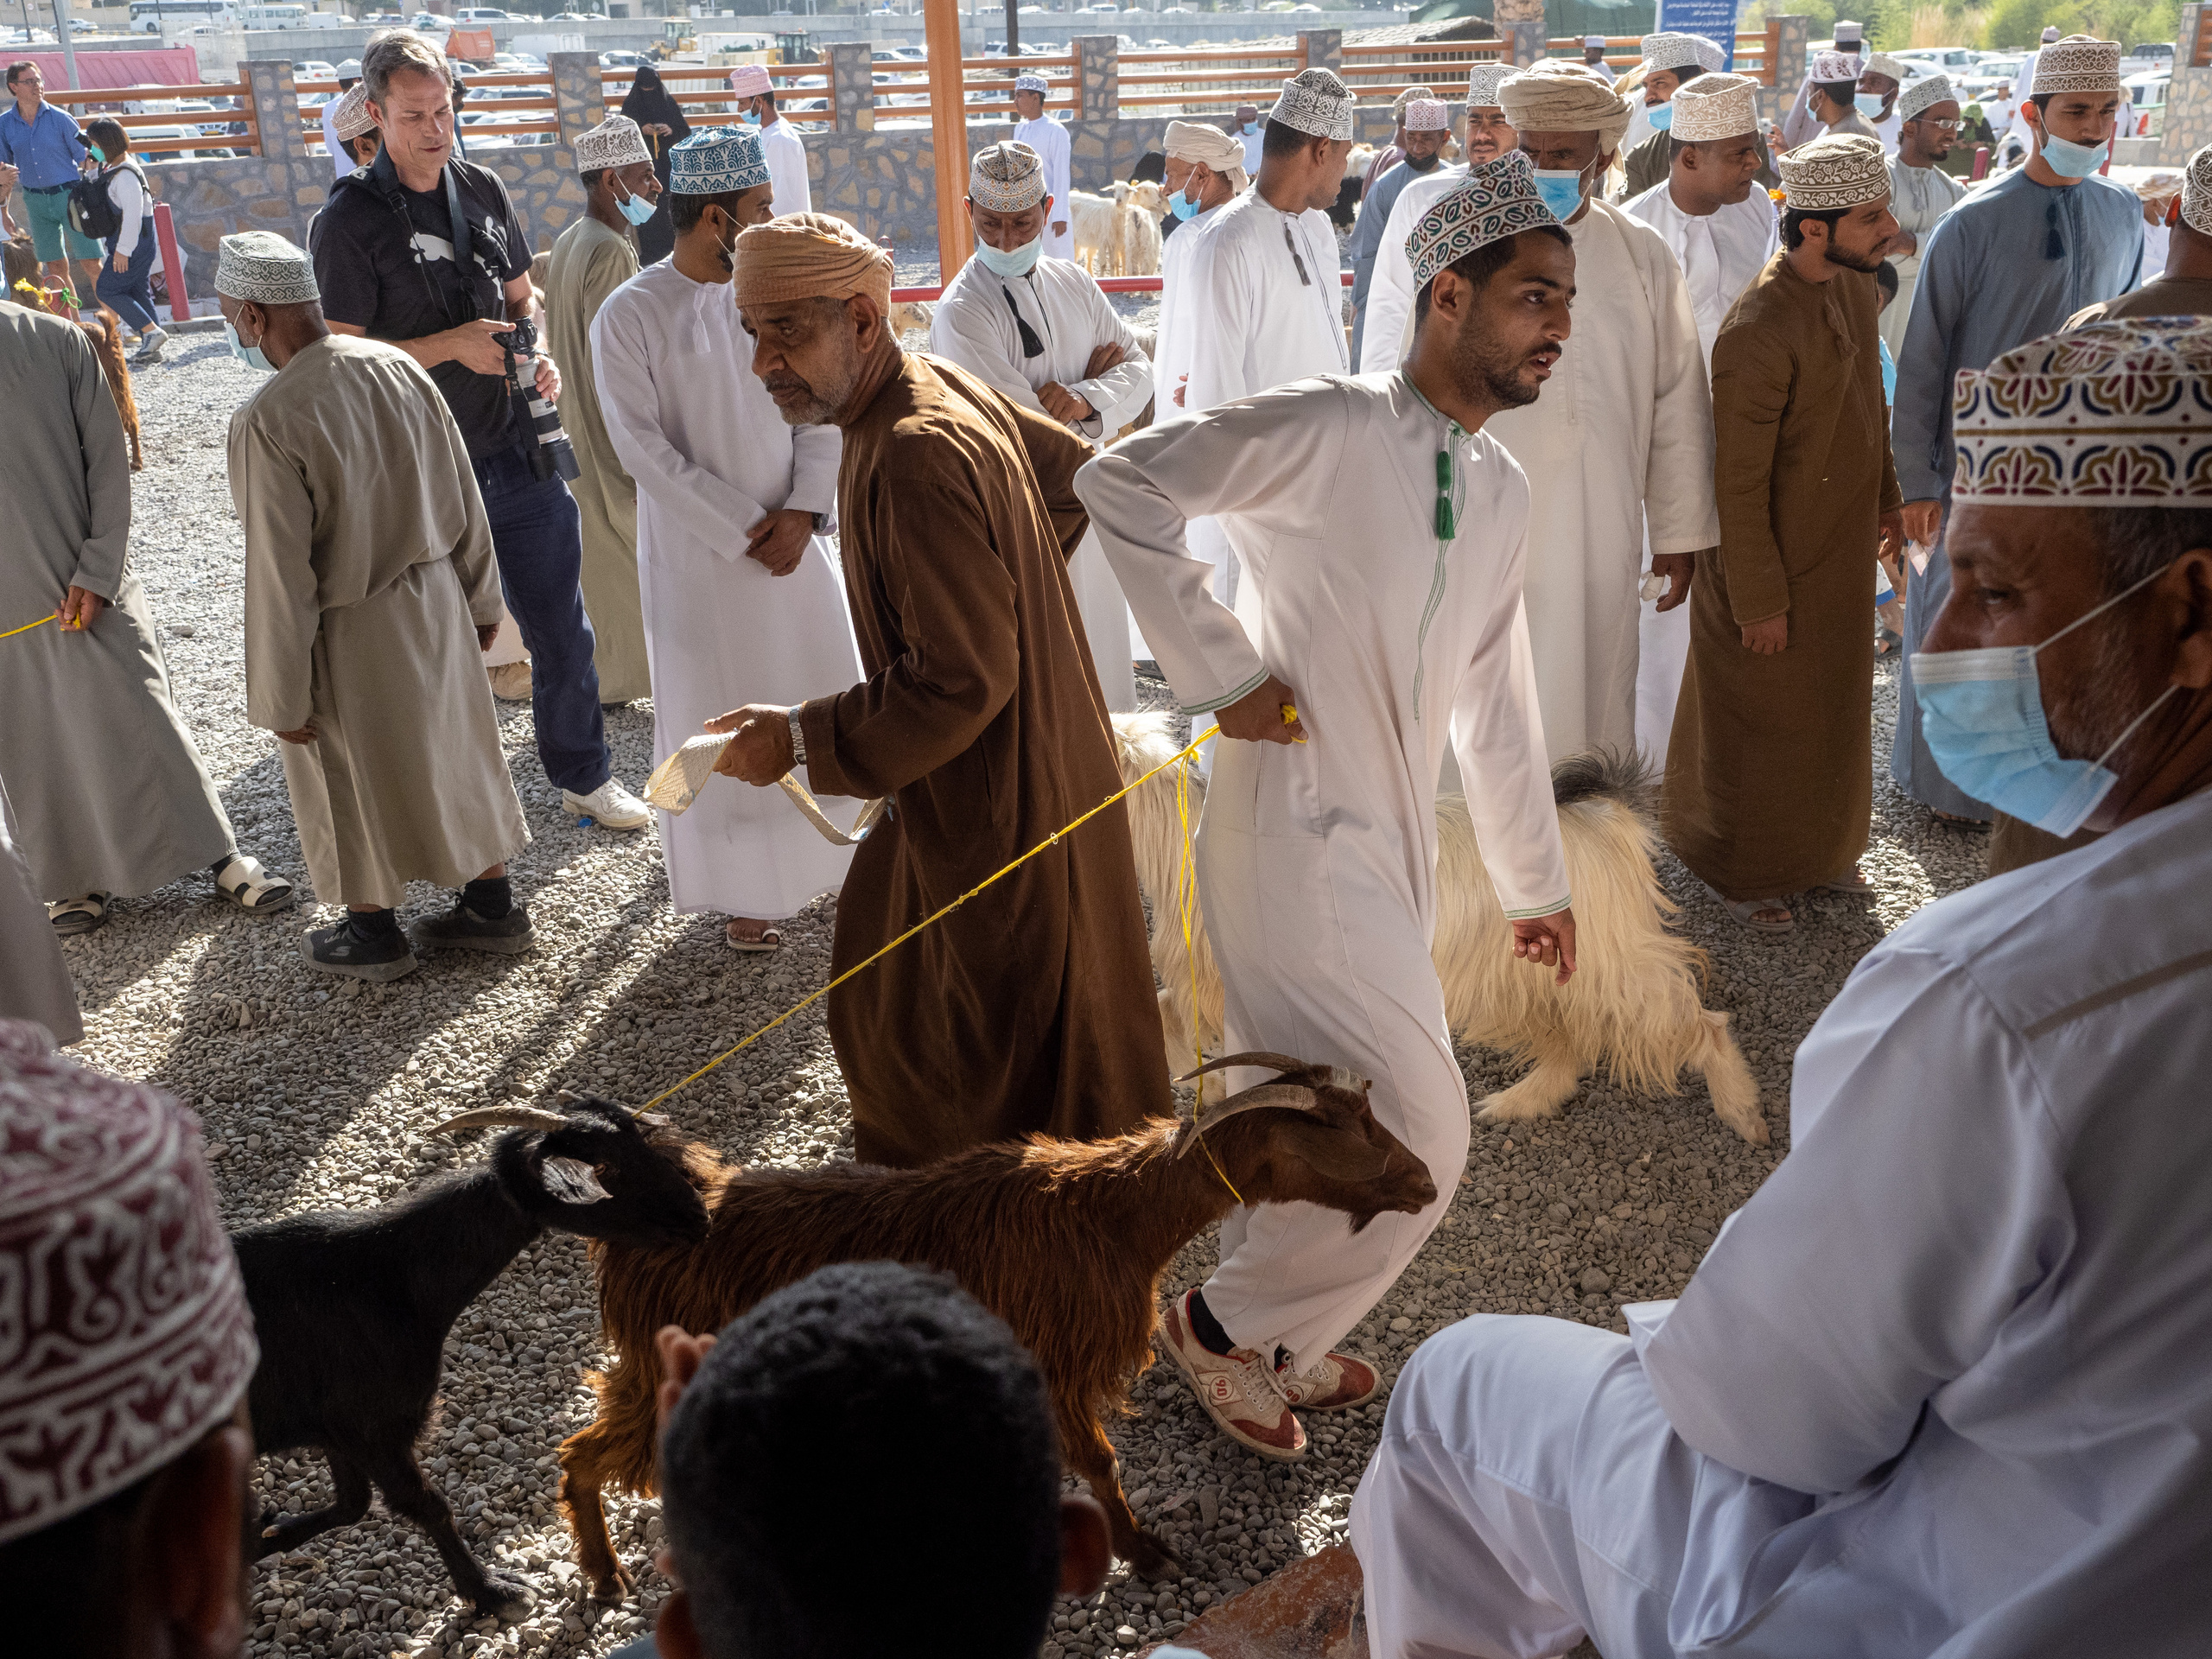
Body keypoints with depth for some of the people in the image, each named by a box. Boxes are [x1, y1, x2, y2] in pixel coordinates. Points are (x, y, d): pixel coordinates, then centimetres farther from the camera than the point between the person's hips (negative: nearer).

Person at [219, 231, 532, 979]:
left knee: (356, 779, 14)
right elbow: (463, 499, 2)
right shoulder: (398, 366, -7)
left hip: (351, 634, -5)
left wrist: (281, 695, -9)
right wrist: (480, 598, 15)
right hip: (435, 600, 5)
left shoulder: (266, 421, -23)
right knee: (456, 749, 19)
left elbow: (280, 574, -19)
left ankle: (374, 934, 31)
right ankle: (492, 905, 32)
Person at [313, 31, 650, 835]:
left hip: (519, 451, 5)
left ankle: (583, 775, 29)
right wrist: (451, 346, -19)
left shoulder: (484, 191, 7)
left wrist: (540, 356, -3)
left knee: (561, 626, 12)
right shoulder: (351, 220, -9)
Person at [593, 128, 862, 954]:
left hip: (791, 539, 4)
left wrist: (803, 511, -11)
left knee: (819, 697, 12)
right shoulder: (630, 317, -12)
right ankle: (742, 887, 20)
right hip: (697, 552, -4)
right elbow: (643, 447, -14)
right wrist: (743, 528, -16)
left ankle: (818, 848, 31)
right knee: (721, 718, 6)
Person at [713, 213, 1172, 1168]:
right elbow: (1073, 470, 17)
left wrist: (802, 739, -24)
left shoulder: (917, 460, -29)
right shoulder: (942, 386, 1)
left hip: (999, 804, -10)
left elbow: (964, 679, -30)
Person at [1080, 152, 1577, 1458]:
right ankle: (1228, 1324, 15)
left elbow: (1495, 703, 20)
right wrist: (1223, 674, -17)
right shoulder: (1331, 432, -13)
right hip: (1296, 839, -8)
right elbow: (1123, 482, -18)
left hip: (1397, 854, 8)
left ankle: (1271, 1343, 39)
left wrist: (1537, 883, 22)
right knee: (1417, 1140, -9)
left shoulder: (1504, 493, 13)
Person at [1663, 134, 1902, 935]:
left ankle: (1818, 849, 42)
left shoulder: (1854, 279, -2)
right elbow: (1739, 485, -24)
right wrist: (1759, 600, -18)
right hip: (1775, 563, -8)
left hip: (1844, 549, 8)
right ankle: (1745, 873, 30)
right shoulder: (1758, 334, -30)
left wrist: (1886, 494, 20)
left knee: (1835, 710, 22)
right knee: (1762, 724, 10)